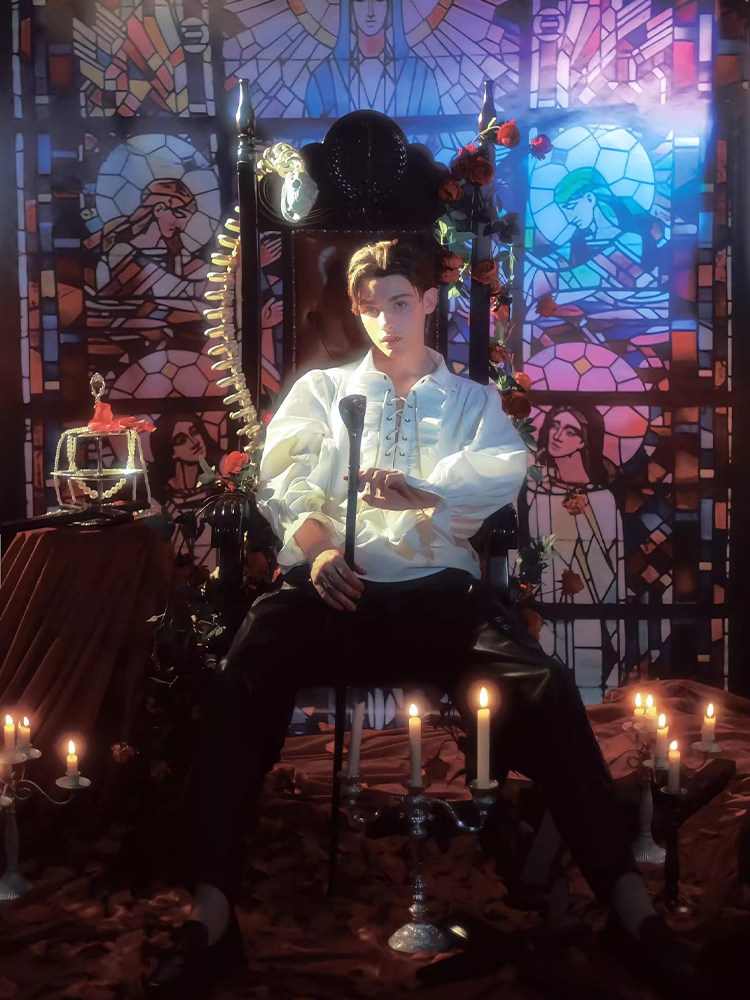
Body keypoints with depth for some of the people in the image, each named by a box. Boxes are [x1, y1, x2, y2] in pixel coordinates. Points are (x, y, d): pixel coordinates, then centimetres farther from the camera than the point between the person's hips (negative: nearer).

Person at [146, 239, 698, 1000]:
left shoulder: (472, 400, 22)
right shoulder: (320, 389, 23)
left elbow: (505, 470, -1)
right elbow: (282, 480, 7)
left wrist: (424, 492, -22)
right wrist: (315, 545, -15)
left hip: (435, 590, 0)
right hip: (334, 587, 0)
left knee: (544, 688, -26)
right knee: (245, 680, -31)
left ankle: (626, 899, -19)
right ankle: (211, 911, -28)